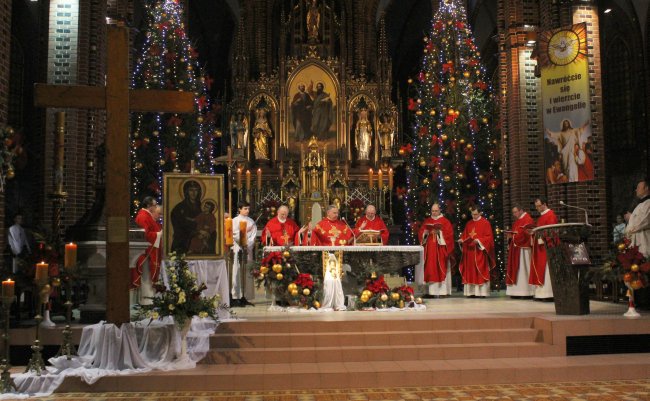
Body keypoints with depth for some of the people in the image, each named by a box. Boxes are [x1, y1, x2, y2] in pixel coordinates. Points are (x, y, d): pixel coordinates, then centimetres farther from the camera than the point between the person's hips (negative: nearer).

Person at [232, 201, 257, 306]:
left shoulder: (251, 221, 14)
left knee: (247, 273, 3)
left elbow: (254, 235, 6)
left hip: (248, 249, 4)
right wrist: (243, 243, -11)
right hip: (238, 248, -4)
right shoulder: (235, 221, 3)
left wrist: (248, 244, -8)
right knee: (237, 272, -8)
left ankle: (245, 296, 6)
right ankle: (235, 297, -8)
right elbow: (234, 235, -5)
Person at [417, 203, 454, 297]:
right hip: (429, 250, 4)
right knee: (430, 270, 2)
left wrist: (439, 232, -19)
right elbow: (420, 233, 9)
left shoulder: (445, 221, 2)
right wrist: (426, 232, -11)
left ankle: (443, 291, -4)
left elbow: (449, 234, -7)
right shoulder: (427, 221, 14)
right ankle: (431, 291, 4)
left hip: (440, 250, -4)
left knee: (441, 270, -5)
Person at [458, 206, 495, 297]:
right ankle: (471, 292, 7)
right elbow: (465, 235, 15)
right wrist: (461, 240, -6)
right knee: (470, 272, 4)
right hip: (469, 251, 5)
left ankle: (482, 292, -3)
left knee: (481, 271, -5)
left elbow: (489, 237, -8)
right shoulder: (469, 223, 15)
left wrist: (479, 240, -21)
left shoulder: (485, 223, -2)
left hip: (480, 251, -5)